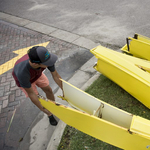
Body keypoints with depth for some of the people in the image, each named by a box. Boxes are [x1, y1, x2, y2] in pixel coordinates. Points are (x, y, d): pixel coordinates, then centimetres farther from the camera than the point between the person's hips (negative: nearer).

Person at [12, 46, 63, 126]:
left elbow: (55, 75, -21)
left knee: (48, 90, 12)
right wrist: (42, 109, -21)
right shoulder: (22, 73, -48)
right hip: (25, 80, -3)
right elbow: (31, 93, -31)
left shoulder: (45, 58, -38)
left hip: (38, 74, 4)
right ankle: (50, 115, 32)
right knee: (37, 99, 4)